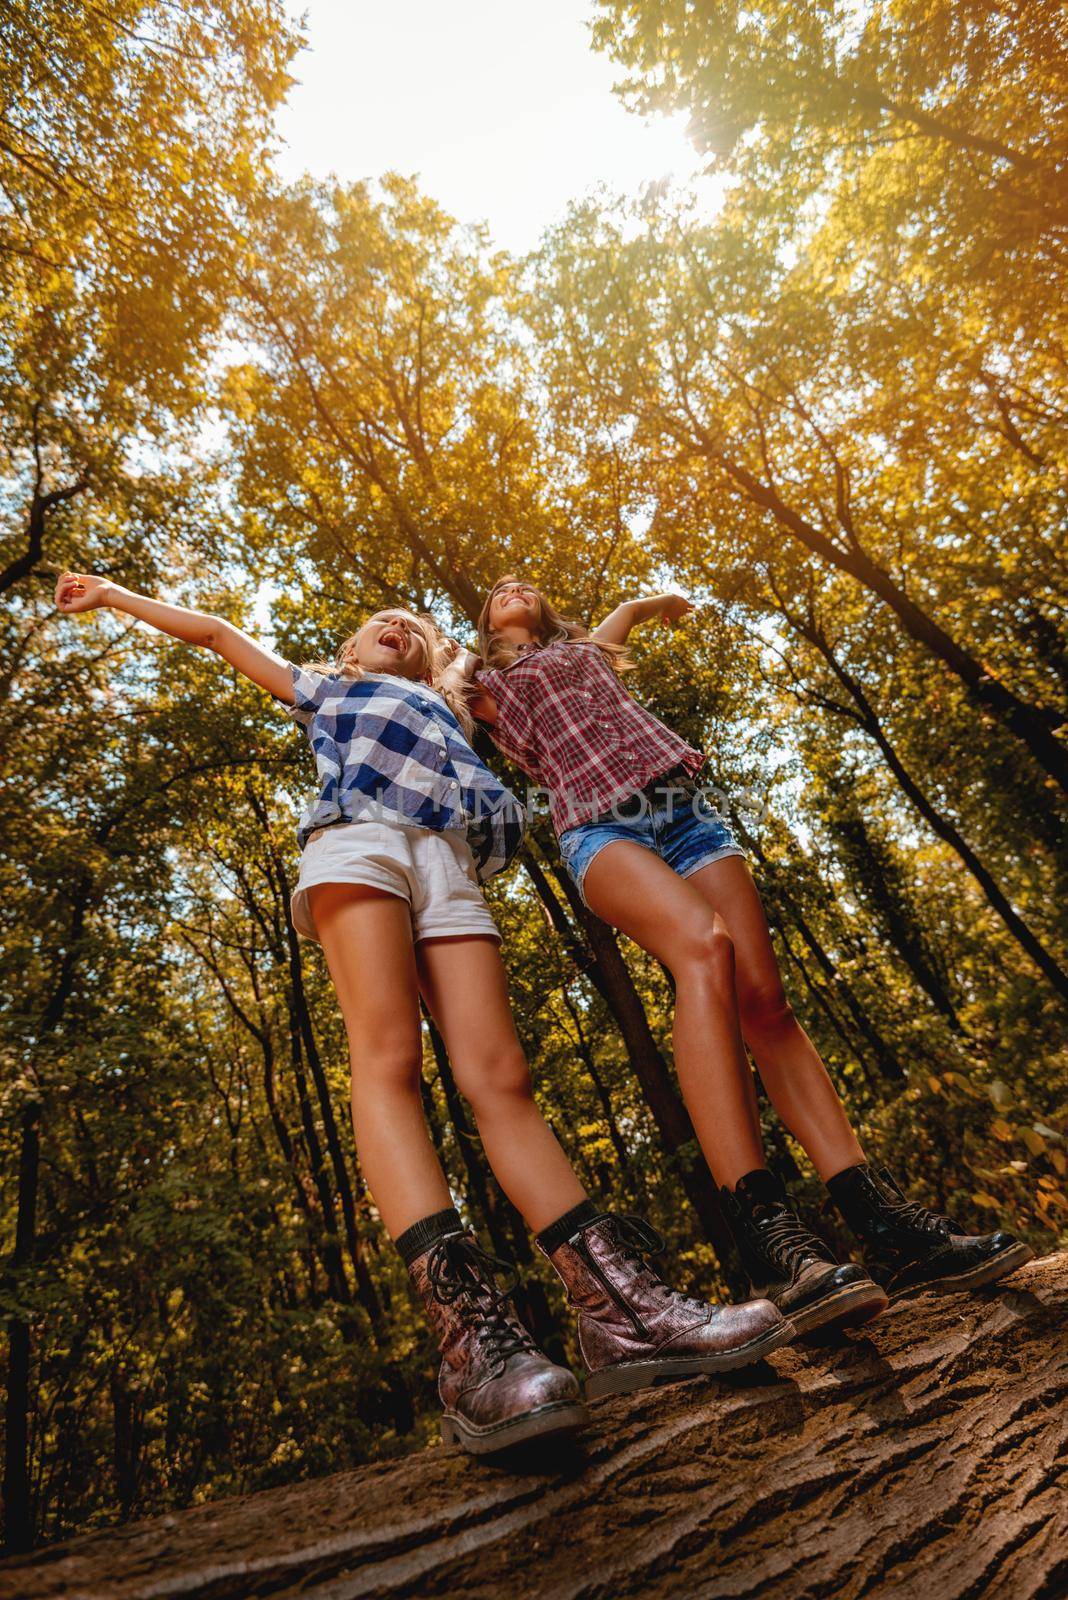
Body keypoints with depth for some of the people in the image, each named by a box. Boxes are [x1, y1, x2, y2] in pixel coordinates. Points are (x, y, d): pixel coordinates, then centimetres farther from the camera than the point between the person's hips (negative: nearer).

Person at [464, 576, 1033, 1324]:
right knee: (704, 947, -33)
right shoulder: (480, 683, 24)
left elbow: (633, 607, 53)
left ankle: (884, 1218, -10)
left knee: (766, 998, -10)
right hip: (598, 824, -4)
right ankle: (766, 1234, -37)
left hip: (682, 803, 4)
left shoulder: (586, 648, 36)